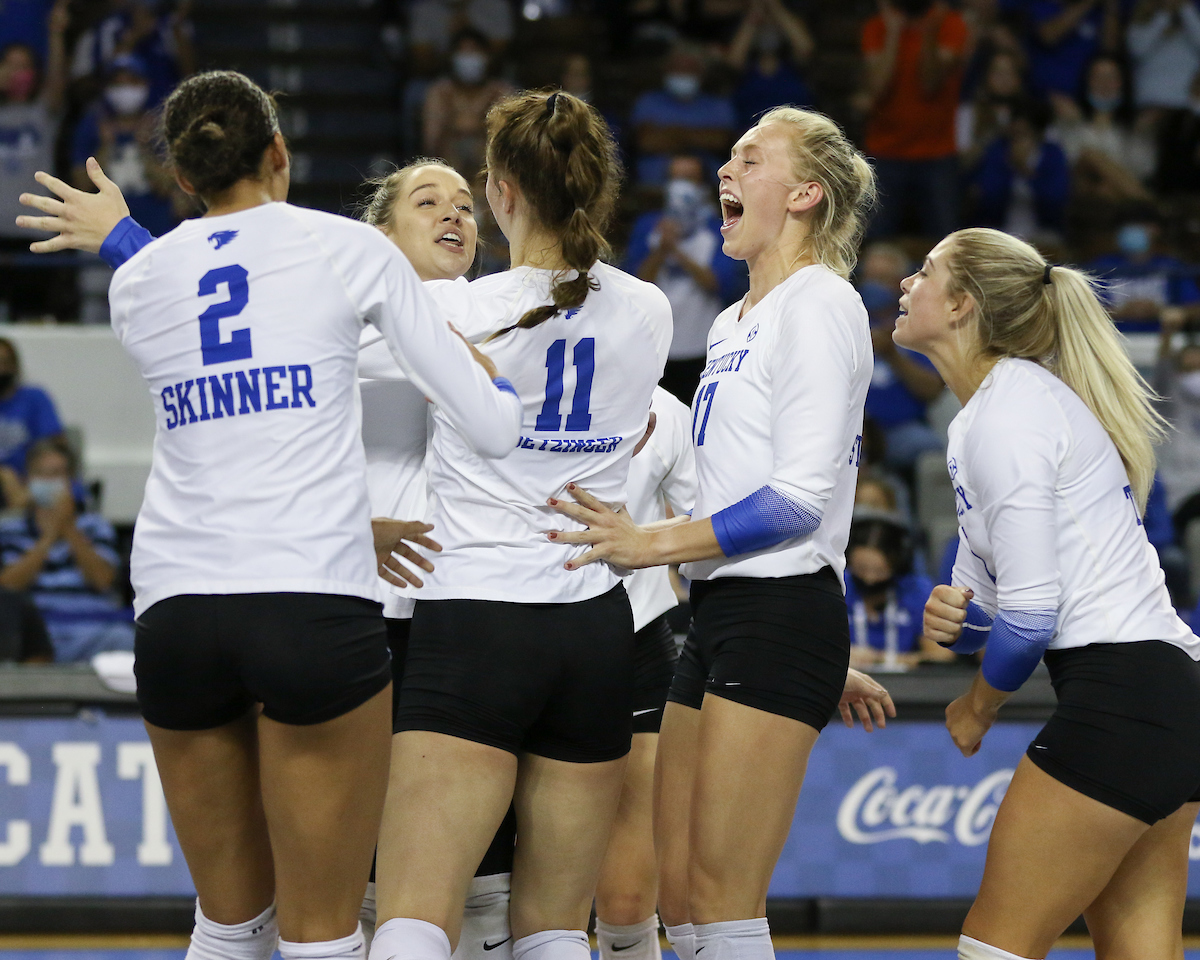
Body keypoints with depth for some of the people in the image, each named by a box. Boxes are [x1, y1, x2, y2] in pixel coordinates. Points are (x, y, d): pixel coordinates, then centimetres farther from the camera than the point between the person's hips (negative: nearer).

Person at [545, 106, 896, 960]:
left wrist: (653, 544, -20)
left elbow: (800, 498, -16)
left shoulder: (819, 303, -7)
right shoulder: (733, 323, 22)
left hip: (779, 617, -9)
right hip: (719, 616, 9)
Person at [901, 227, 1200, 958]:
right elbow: (988, 592, 23)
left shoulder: (1008, 412, -12)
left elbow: (1032, 611, -14)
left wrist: (979, 706, 3)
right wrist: (955, 620, -1)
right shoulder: (977, 415, 18)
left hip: (1118, 699, -10)